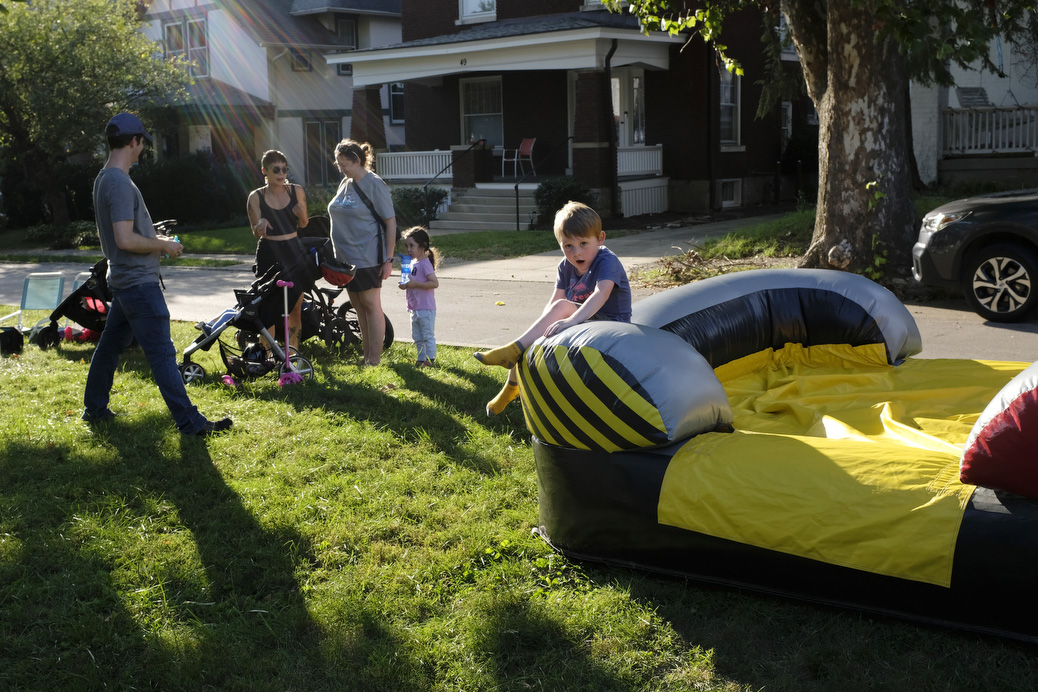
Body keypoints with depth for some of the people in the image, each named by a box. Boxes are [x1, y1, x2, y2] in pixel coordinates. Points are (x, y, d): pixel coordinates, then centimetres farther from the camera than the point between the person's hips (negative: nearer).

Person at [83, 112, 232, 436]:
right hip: (140, 282, -10)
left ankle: (95, 408, 30)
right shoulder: (120, 183, -19)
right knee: (162, 353, -8)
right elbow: (126, 240, -25)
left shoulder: (104, 179, 13)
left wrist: (155, 239, 15)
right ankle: (190, 422, -6)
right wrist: (163, 245, -12)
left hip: (124, 279, 10)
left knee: (111, 344, 18)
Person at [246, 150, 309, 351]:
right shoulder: (256, 197, -4)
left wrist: (301, 214, -13)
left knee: (295, 309, 3)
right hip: (268, 254, -2)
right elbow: (255, 231, -4)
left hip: (293, 252, 2)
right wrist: (261, 225, -27)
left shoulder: (296, 191, 2)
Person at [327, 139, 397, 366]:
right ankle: (367, 354, 21)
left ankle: (375, 359, 1)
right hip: (346, 256, 8)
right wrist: (339, 250, 17)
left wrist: (388, 259, -15)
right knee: (358, 306, 12)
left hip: (368, 256, -8)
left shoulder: (374, 185, -12)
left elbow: (391, 222, -13)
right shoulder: (345, 183, 11)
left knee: (371, 304, -4)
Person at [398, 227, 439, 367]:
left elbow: (435, 283, -23)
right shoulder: (412, 262, 13)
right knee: (417, 337, 15)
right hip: (414, 308, 10)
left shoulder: (425, 263, -14)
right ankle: (421, 359, 23)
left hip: (426, 308, -9)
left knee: (428, 335, -3)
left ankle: (431, 359, 2)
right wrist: (404, 285, 5)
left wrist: (415, 284, -25)